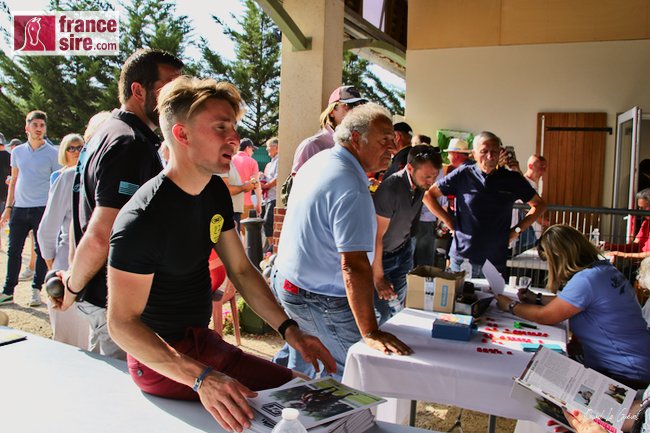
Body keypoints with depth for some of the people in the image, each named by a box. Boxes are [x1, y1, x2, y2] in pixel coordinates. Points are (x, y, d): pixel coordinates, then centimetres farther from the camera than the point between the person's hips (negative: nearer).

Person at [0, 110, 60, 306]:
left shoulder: (52, 153, 0)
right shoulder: (17, 152, 11)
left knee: (41, 250, 1)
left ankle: (36, 290, 12)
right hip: (19, 208, 4)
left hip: (42, 208, -3)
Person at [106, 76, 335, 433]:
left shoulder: (215, 192, 1)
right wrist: (201, 378, -35)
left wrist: (289, 330, -6)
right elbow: (122, 323, -25)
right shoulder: (141, 219, -26)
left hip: (202, 340, 8)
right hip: (161, 361, -8)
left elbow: (241, 270, 5)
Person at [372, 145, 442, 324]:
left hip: (403, 252, 6)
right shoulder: (390, 189, -30)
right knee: (382, 313, -5)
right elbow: (376, 237, -24)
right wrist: (378, 277, -18)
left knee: (398, 307, 11)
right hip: (381, 256, -6)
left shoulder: (420, 184, -9)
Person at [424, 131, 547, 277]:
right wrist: (449, 222, -2)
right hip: (462, 258, -1)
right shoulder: (463, 175, -2)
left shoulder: (512, 179, 3)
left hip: (496, 261, 1)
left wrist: (517, 230, 5)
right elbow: (428, 195, 2)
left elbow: (539, 205, 15)